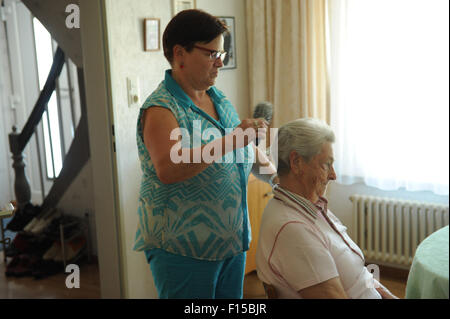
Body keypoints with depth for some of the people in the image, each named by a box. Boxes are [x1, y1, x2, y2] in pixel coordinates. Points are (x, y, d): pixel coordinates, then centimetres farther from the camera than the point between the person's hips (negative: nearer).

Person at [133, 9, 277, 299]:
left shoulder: (220, 101, 10)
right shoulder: (161, 109, -14)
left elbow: (249, 151, 22)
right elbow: (168, 169, -31)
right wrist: (230, 141, -33)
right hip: (184, 250, -7)